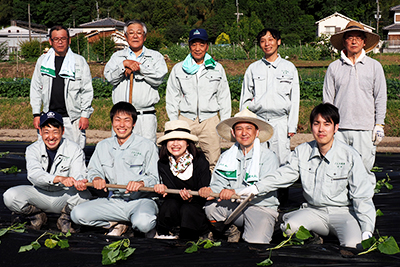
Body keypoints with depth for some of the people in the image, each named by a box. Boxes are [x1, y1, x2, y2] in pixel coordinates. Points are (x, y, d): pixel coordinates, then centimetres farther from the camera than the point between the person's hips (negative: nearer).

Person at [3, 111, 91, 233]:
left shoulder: (75, 150, -10)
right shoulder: (33, 149, -7)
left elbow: (78, 175, -22)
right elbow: (33, 174, -26)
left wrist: (80, 183, -50)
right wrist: (60, 179, -45)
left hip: (65, 196, -1)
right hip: (40, 194, 2)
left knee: (85, 195, -34)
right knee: (10, 196, -24)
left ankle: (65, 219, -1)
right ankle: (37, 217, 6)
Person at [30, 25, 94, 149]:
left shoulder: (80, 61, 4)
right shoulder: (42, 61, 10)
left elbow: (87, 90, 4)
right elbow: (36, 89, 14)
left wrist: (85, 115, -2)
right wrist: (36, 114, 7)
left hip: (73, 118, -2)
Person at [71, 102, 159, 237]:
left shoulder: (147, 146, -1)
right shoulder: (103, 146, 13)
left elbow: (155, 178, -4)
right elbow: (94, 170, 13)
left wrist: (141, 183, -26)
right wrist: (96, 178, -11)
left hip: (140, 200, -4)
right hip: (113, 202, 4)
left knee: (142, 223, -38)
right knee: (77, 214, -18)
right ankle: (117, 225, 2)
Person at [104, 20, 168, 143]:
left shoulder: (155, 56, 12)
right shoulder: (117, 56, 17)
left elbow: (158, 78, -4)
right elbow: (110, 77, 2)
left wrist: (140, 68, -10)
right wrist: (124, 64, -11)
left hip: (146, 116, -2)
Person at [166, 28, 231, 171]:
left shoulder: (217, 68, 11)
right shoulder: (178, 69, 11)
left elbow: (224, 98, 13)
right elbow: (171, 99, 13)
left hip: (210, 120, 0)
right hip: (186, 120, 0)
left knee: (212, 162, -4)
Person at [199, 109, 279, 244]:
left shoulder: (268, 156, -4)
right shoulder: (226, 156, 11)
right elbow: (219, 183, 4)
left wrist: (236, 192, -31)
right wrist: (210, 190, -22)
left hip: (262, 208, -3)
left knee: (256, 244, -27)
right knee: (211, 206, -25)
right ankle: (231, 232, 4)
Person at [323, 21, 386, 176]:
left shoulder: (374, 66, 9)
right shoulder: (334, 67, 9)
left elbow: (380, 98, 9)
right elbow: (328, 99, 10)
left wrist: (379, 125, 3)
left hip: (365, 128, 0)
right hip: (339, 128, 1)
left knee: (364, 168, -3)